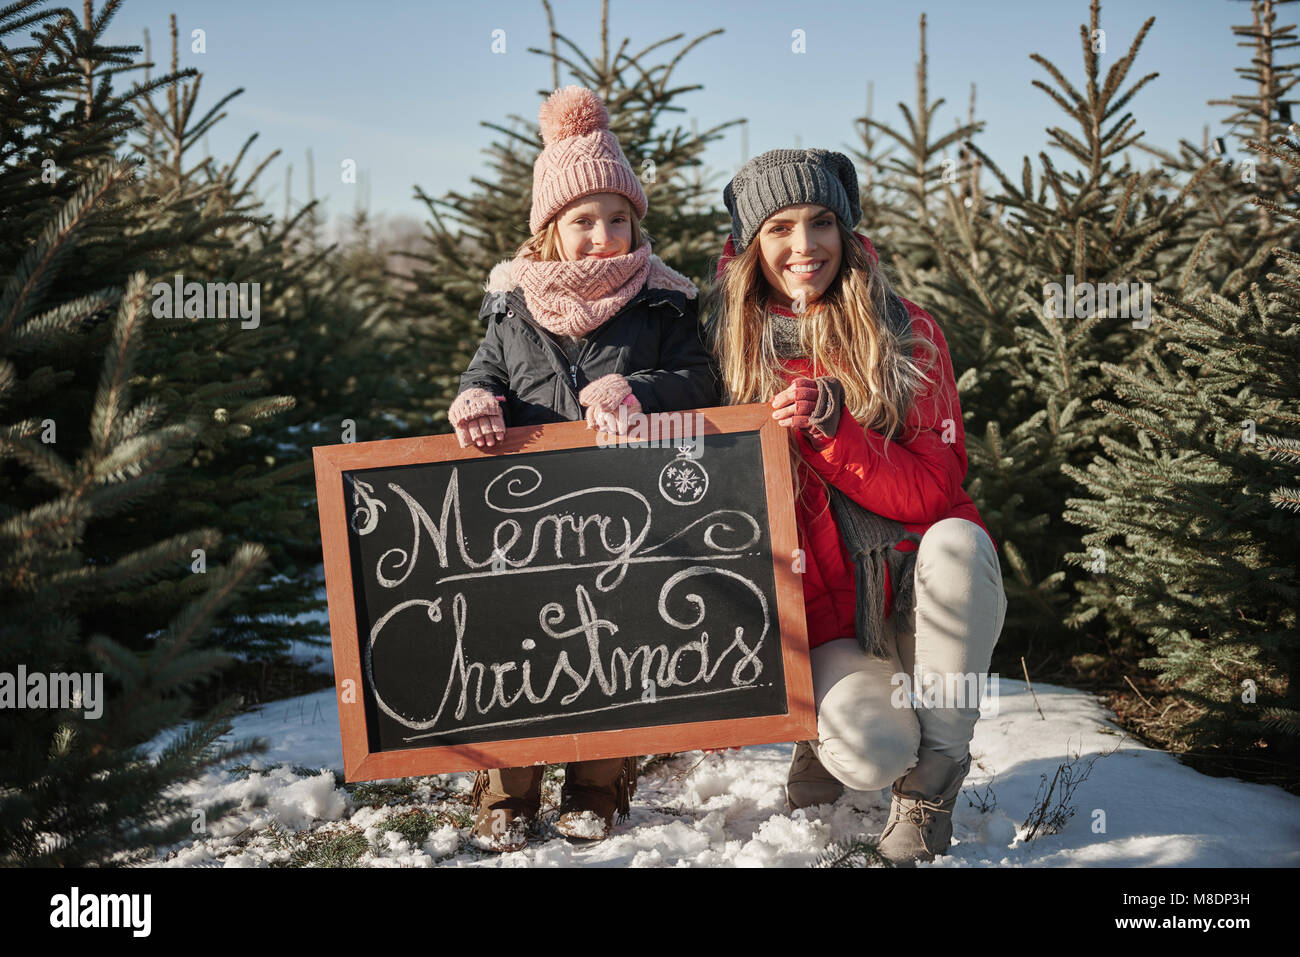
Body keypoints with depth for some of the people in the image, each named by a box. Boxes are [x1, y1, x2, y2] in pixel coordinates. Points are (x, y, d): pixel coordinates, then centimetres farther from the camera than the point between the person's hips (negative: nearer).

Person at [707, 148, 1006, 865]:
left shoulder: (908, 334, -3)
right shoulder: (732, 351, 0)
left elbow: (934, 492, -10)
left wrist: (832, 429, -23)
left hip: (923, 594, 1)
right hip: (825, 620, -1)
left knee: (956, 541, -34)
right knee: (874, 754, -30)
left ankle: (930, 785, -15)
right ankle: (840, 729, 11)